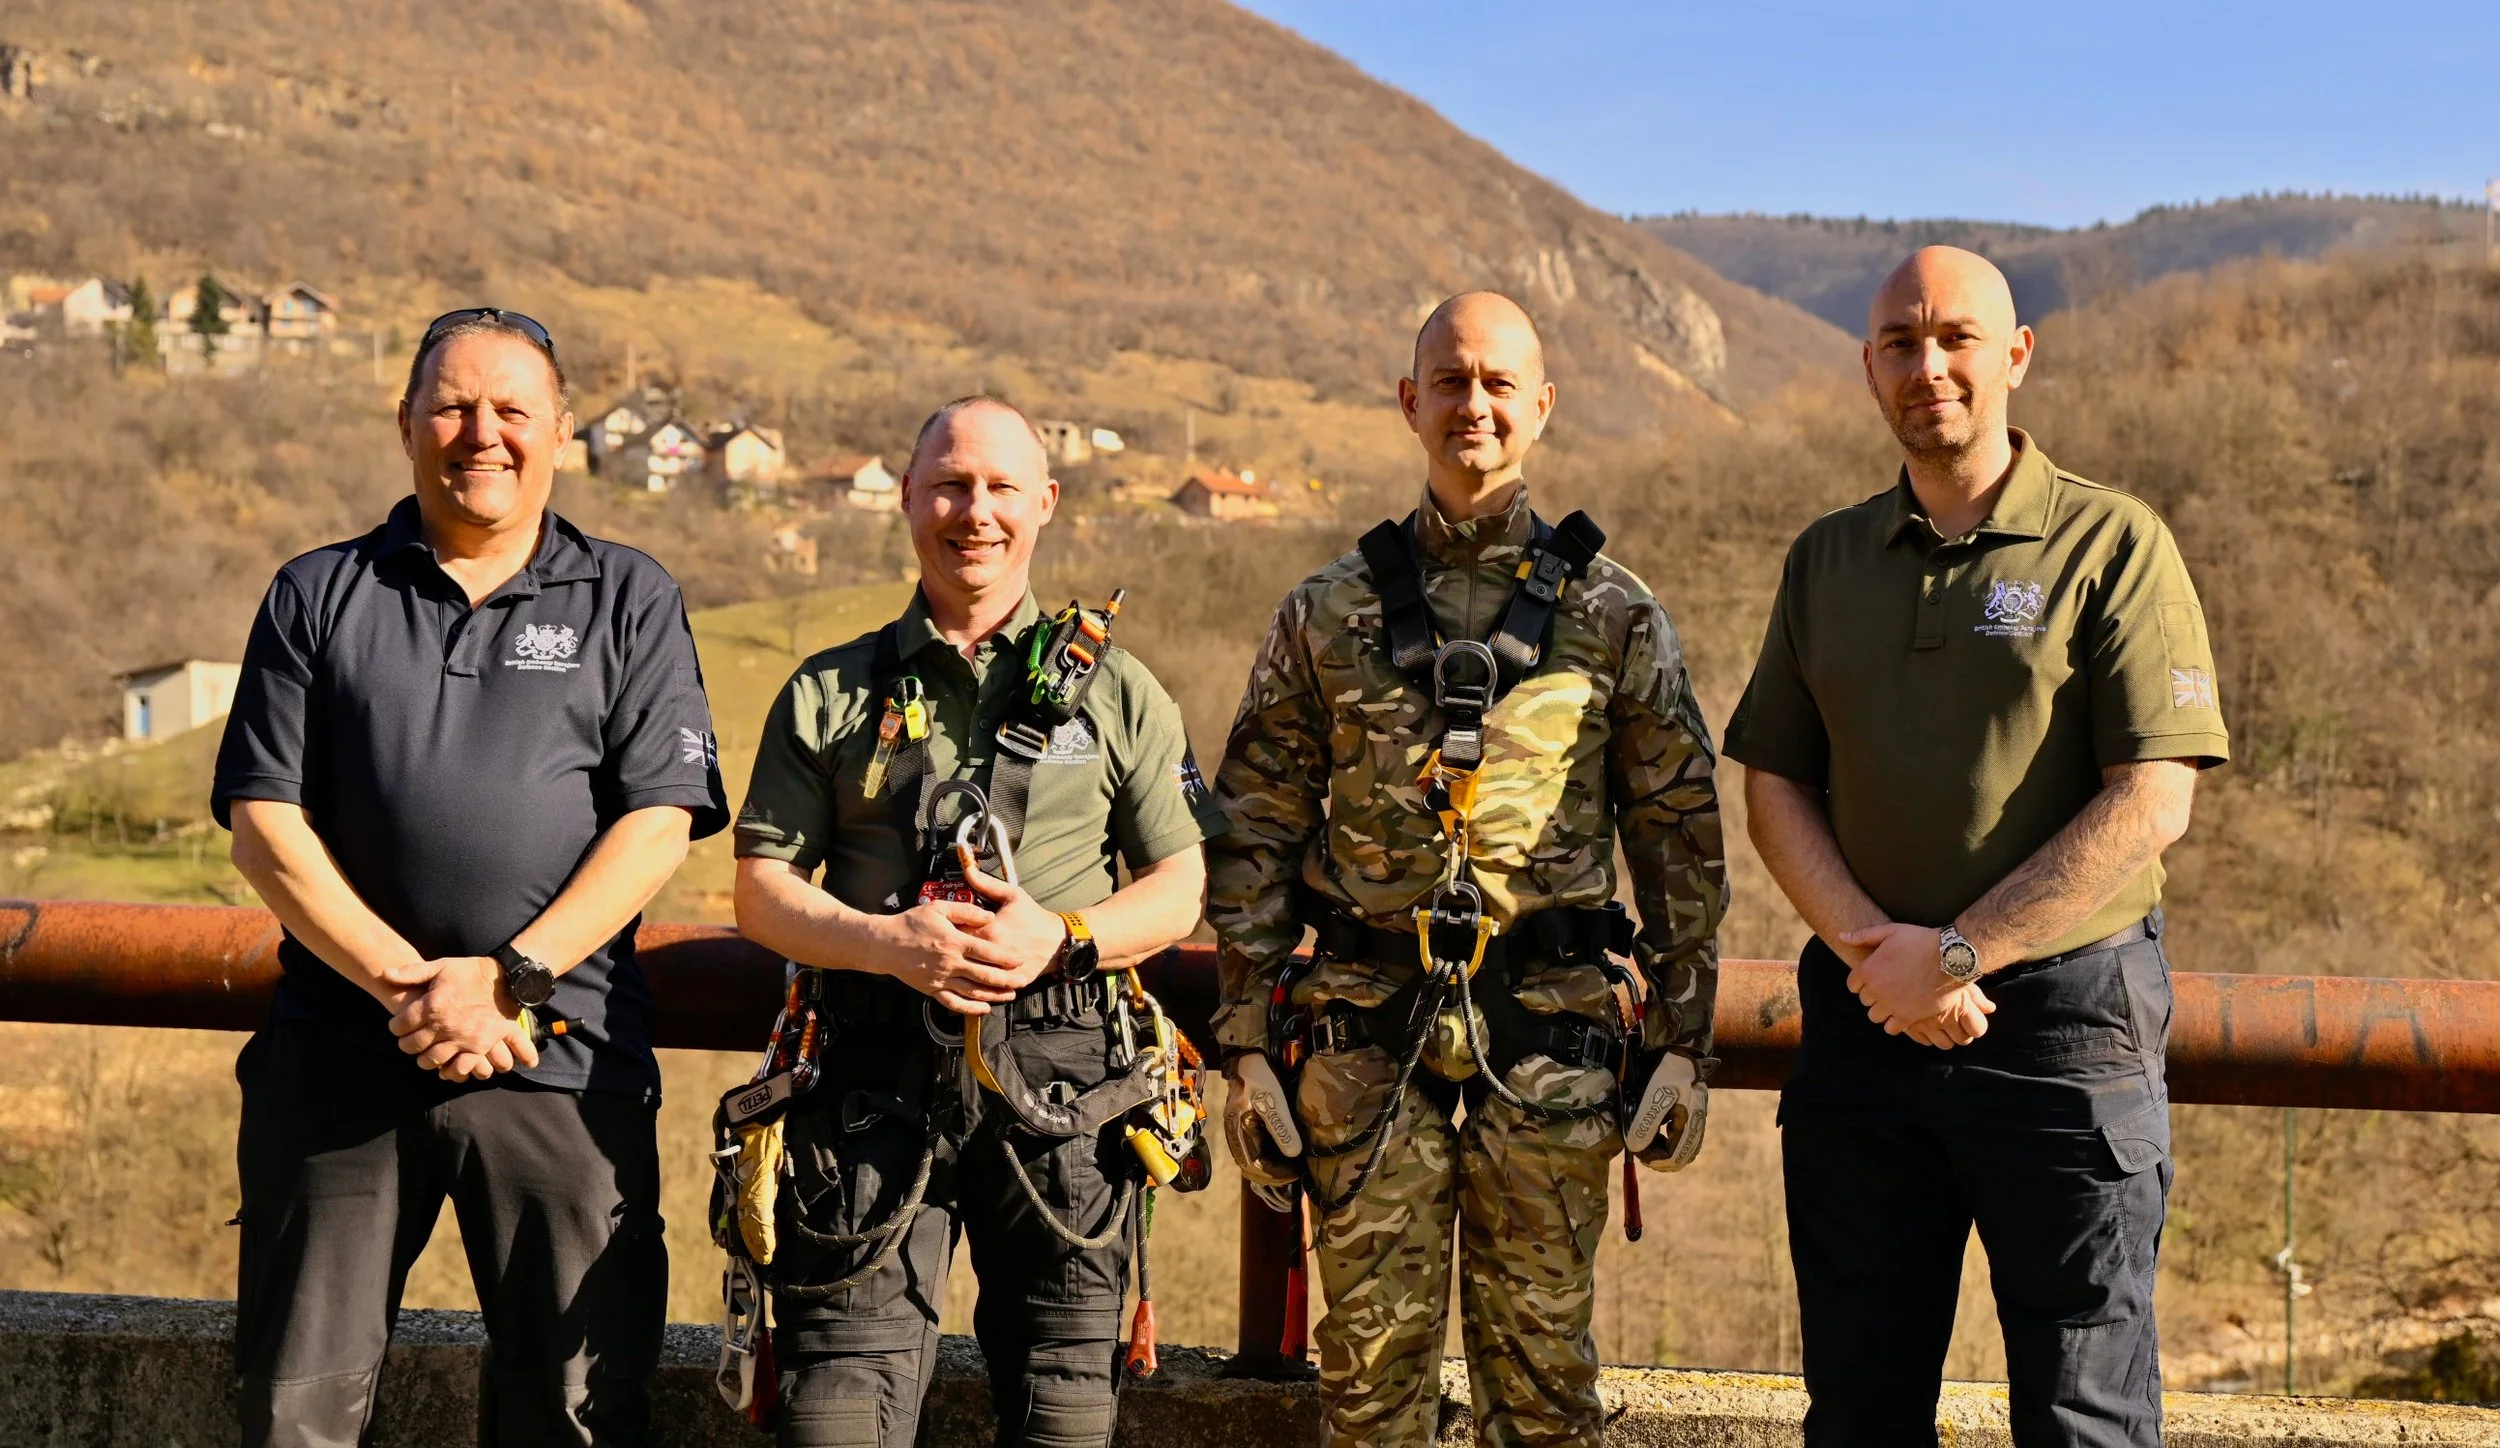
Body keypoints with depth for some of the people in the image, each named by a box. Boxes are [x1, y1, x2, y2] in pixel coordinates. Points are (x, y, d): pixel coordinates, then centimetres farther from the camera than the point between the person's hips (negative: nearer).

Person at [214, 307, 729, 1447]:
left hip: (561, 1056, -1)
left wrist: (510, 979, -12)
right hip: (339, 1054, 1)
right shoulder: (318, 596, 11)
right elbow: (264, 822, 2)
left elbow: (660, 820, -1)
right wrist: (408, 986, -10)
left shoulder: (627, 602, 8)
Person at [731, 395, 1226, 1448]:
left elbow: (1180, 887, 8)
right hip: (876, 1076, 0)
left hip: (1062, 1078, 0)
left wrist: (1063, 937, -11)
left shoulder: (1117, 690, 12)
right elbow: (762, 889, 6)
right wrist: (889, 942, -12)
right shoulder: (829, 693, 12)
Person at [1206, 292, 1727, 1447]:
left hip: (1550, 1033, 0)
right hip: (1368, 1033, 1)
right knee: (1372, 1356, 7)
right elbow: (1254, 838, 6)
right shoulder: (1328, 615, 6)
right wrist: (1245, 1046, 1)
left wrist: (1682, 1042, 2)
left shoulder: (1613, 615, 5)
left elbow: (1681, 834, 6)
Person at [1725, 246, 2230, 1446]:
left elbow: (2151, 804, -12)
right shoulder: (1826, 559, 11)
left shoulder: (2113, 545, -4)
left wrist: (1957, 955, -15)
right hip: (1866, 1019, 4)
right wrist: (1869, 943, -9)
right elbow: (1772, 783, 8)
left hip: (2063, 1021, -4)